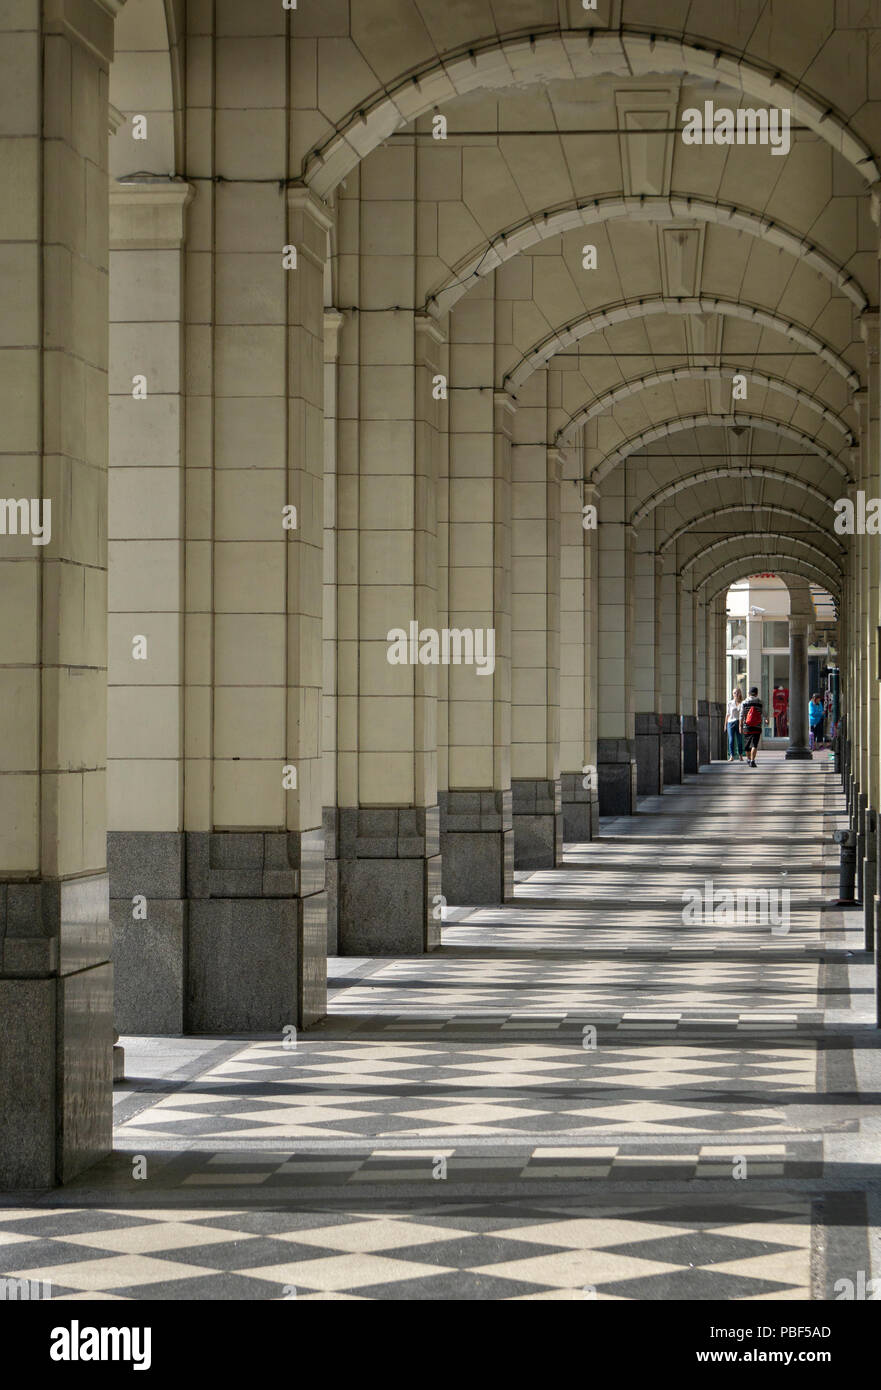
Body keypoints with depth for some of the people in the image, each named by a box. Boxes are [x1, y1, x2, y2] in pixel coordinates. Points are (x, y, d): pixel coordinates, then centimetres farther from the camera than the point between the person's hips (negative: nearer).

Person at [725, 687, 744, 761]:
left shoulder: (742, 703, 3)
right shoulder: (730, 703, 6)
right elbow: (728, 714, 12)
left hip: (739, 723, 0)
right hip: (731, 722, 0)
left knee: (740, 740, 2)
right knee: (731, 740, -6)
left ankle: (740, 756, 14)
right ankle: (731, 756, -7)